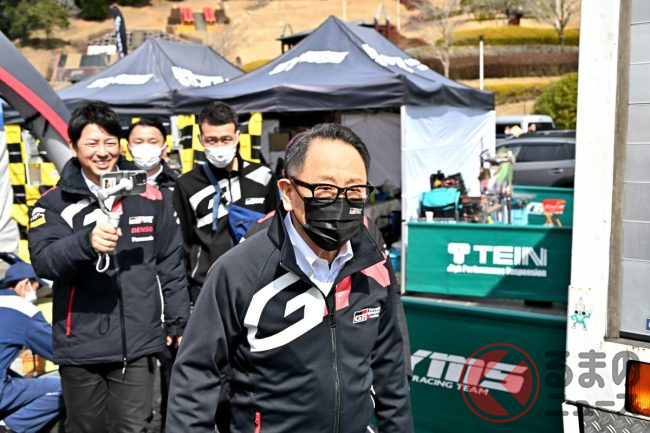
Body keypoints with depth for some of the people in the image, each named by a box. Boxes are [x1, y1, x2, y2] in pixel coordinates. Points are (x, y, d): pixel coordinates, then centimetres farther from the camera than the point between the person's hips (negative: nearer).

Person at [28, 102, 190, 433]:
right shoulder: (55, 203, 0)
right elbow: (43, 261, -14)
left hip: (136, 344, 1)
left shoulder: (148, 197, 4)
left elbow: (171, 264, 9)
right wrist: (87, 242, -33)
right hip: (81, 346, 0)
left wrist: (178, 320, 9)